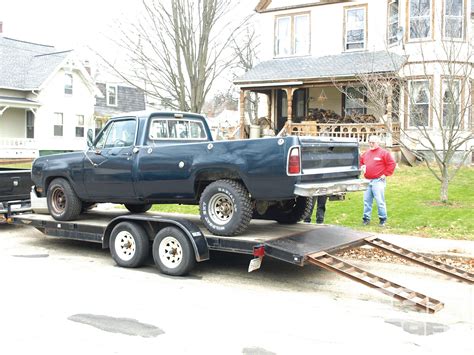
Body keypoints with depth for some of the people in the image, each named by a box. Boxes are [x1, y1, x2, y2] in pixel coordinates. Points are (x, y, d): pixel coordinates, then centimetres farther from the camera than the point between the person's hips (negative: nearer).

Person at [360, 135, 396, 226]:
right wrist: (362, 167, 8)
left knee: (380, 201, -5)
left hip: (378, 181, -6)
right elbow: (361, 162, 30)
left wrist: (385, 174, -8)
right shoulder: (366, 153, 15)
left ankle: (383, 219, 5)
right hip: (367, 181, 6)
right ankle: (366, 218, 15)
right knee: (367, 201, 8)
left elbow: (392, 164, -6)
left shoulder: (383, 153, -4)